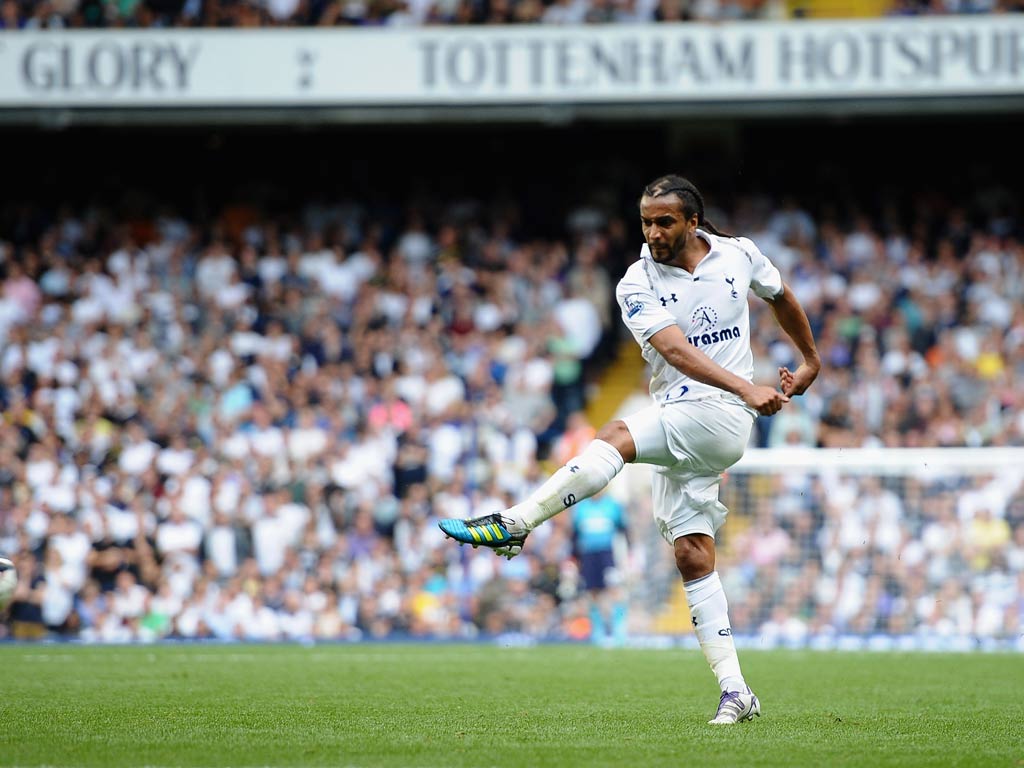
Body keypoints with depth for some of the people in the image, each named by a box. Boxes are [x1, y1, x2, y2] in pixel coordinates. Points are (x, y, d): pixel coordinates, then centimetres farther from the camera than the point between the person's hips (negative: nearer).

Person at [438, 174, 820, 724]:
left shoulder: (738, 255, 3)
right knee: (692, 558, -4)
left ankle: (512, 525, -30)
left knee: (617, 434, -28)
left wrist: (811, 361, 35)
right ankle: (735, 693, 0)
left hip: (724, 417, -3)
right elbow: (677, 351, -19)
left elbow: (781, 297, 26)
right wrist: (745, 388, -33)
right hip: (674, 424, 3)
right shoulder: (637, 286, -2)